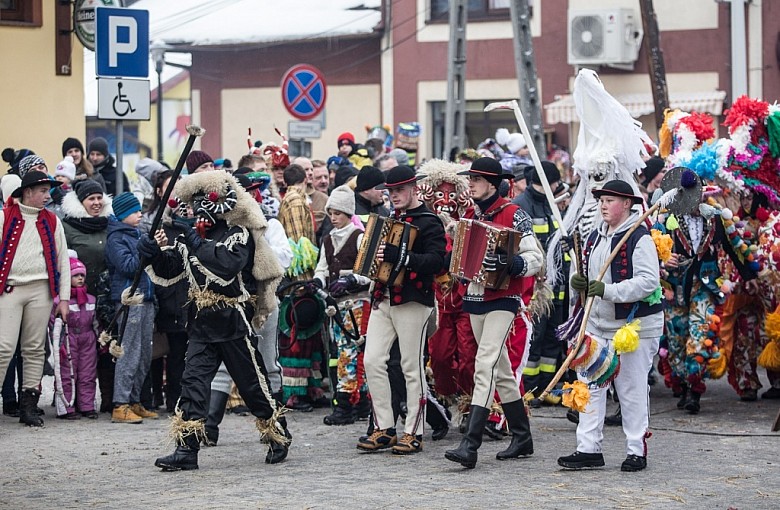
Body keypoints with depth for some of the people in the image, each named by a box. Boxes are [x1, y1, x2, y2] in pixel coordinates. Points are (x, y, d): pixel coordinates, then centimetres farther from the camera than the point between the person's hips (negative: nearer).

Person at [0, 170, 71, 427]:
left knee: (35, 348, 5)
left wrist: (64, 298, 7)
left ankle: (29, 406, 9)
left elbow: (62, 260, 13)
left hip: (41, 290, 3)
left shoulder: (52, 221, 13)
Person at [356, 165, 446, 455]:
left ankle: (414, 433, 4)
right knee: (372, 361, 1)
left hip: (412, 301, -8)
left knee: (412, 367, -2)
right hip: (383, 298, 8)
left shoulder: (429, 222, -6)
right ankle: (384, 429, 7)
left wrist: (401, 257, -29)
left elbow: (437, 261, -20)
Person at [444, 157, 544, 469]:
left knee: (485, 365, -18)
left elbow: (536, 258, -14)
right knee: (501, 370, 14)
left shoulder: (512, 215, -9)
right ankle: (522, 438, 25)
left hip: (503, 299, -8)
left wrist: (509, 264, -30)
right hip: (475, 298, 8)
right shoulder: (469, 214, 10)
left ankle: (470, 445, -25)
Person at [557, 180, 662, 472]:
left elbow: (649, 281, -21)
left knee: (632, 389, 2)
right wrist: (579, 283, 1)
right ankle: (589, 449, 6)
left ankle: (637, 451, 12)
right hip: (598, 323, 7)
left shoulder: (640, 239, -11)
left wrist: (608, 290, -26)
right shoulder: (595, 237, 13)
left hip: (634, 326, -7)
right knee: (589, 384, 2)